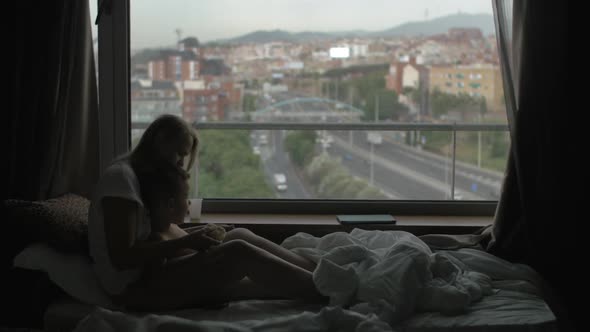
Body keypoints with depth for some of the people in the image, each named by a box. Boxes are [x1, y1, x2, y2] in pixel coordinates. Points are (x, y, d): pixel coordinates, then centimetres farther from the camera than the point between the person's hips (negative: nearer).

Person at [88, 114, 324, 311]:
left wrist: (193, 237, -6)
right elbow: (121, 257, -22)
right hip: (133, 288, -9)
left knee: (240, 236, -2)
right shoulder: (120, 177, -14)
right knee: (239, 253, -22)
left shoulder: (140, 176, 16)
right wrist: (185, 242, -21)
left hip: (148, 274, 9)